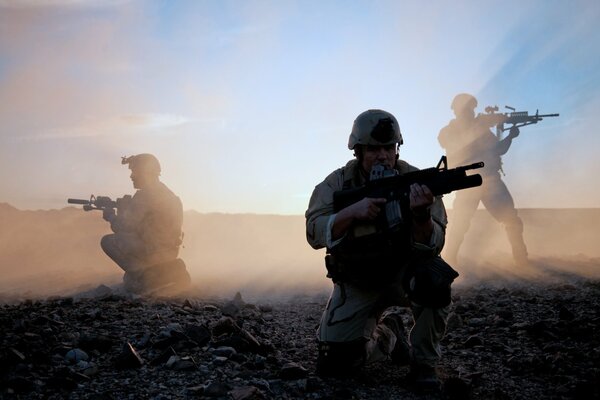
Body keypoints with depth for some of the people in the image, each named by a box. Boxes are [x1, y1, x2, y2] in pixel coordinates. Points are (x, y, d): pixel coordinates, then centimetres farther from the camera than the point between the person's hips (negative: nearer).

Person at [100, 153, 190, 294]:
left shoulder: (145, 195, -16)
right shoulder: (165, 192, 15)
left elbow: (125, 227, -15)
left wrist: (111, 216, 5)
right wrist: (124, 209, 14)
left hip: (154, 252, -9)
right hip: (170, 253, 10)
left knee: (108, 241, 2)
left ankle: (143, 275, -6)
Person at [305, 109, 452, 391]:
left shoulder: (416, 181, -16)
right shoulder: (338, 183, -11)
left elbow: (432, 246, -25)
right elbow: (315, 233, -22)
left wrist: (421, 214, -46)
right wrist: (353, 211, -38)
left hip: (403, 273, -1)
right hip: (357, 284, 1)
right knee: (333, 364, -10)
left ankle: (424, 363, -10)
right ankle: (388, 333, 22)